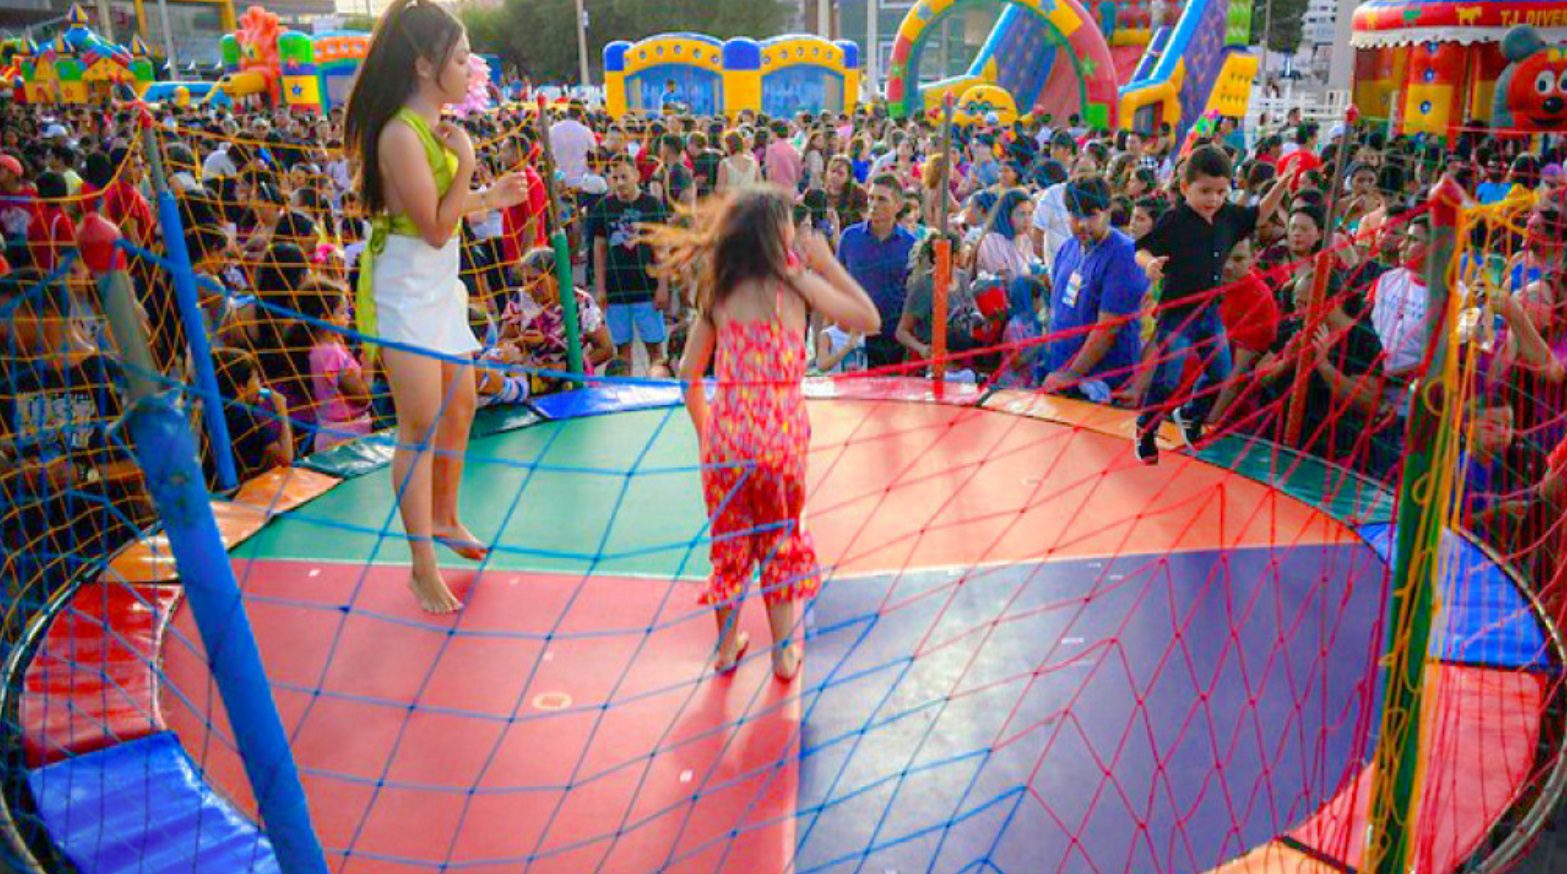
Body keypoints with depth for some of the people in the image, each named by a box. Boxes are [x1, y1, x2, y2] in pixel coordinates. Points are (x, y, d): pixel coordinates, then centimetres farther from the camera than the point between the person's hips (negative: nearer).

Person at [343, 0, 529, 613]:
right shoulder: (400, 135, -20)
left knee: (459, 407, 18)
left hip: (440, 286, 9)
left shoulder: (433, 127, 9)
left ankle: (445, 518, 38)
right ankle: (423, 568, 8)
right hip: (405, 291, -9)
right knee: (421, 429, -4)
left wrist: (488, 198, 12)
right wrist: (465, 163, -18)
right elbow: (434, 228, -20)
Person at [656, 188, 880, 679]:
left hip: (725, 430, 2)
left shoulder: (717, 293, 5)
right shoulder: (797, 283, -5)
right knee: (781, 537, 18)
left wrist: (704, 430, 19)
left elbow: (689, 375, 6)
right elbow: (869, 319, 3)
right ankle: (784, 653, 27)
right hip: (781, 430, -2)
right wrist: (826, 262, 5)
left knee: (729, 539, 19)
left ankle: (727, 646, 34)